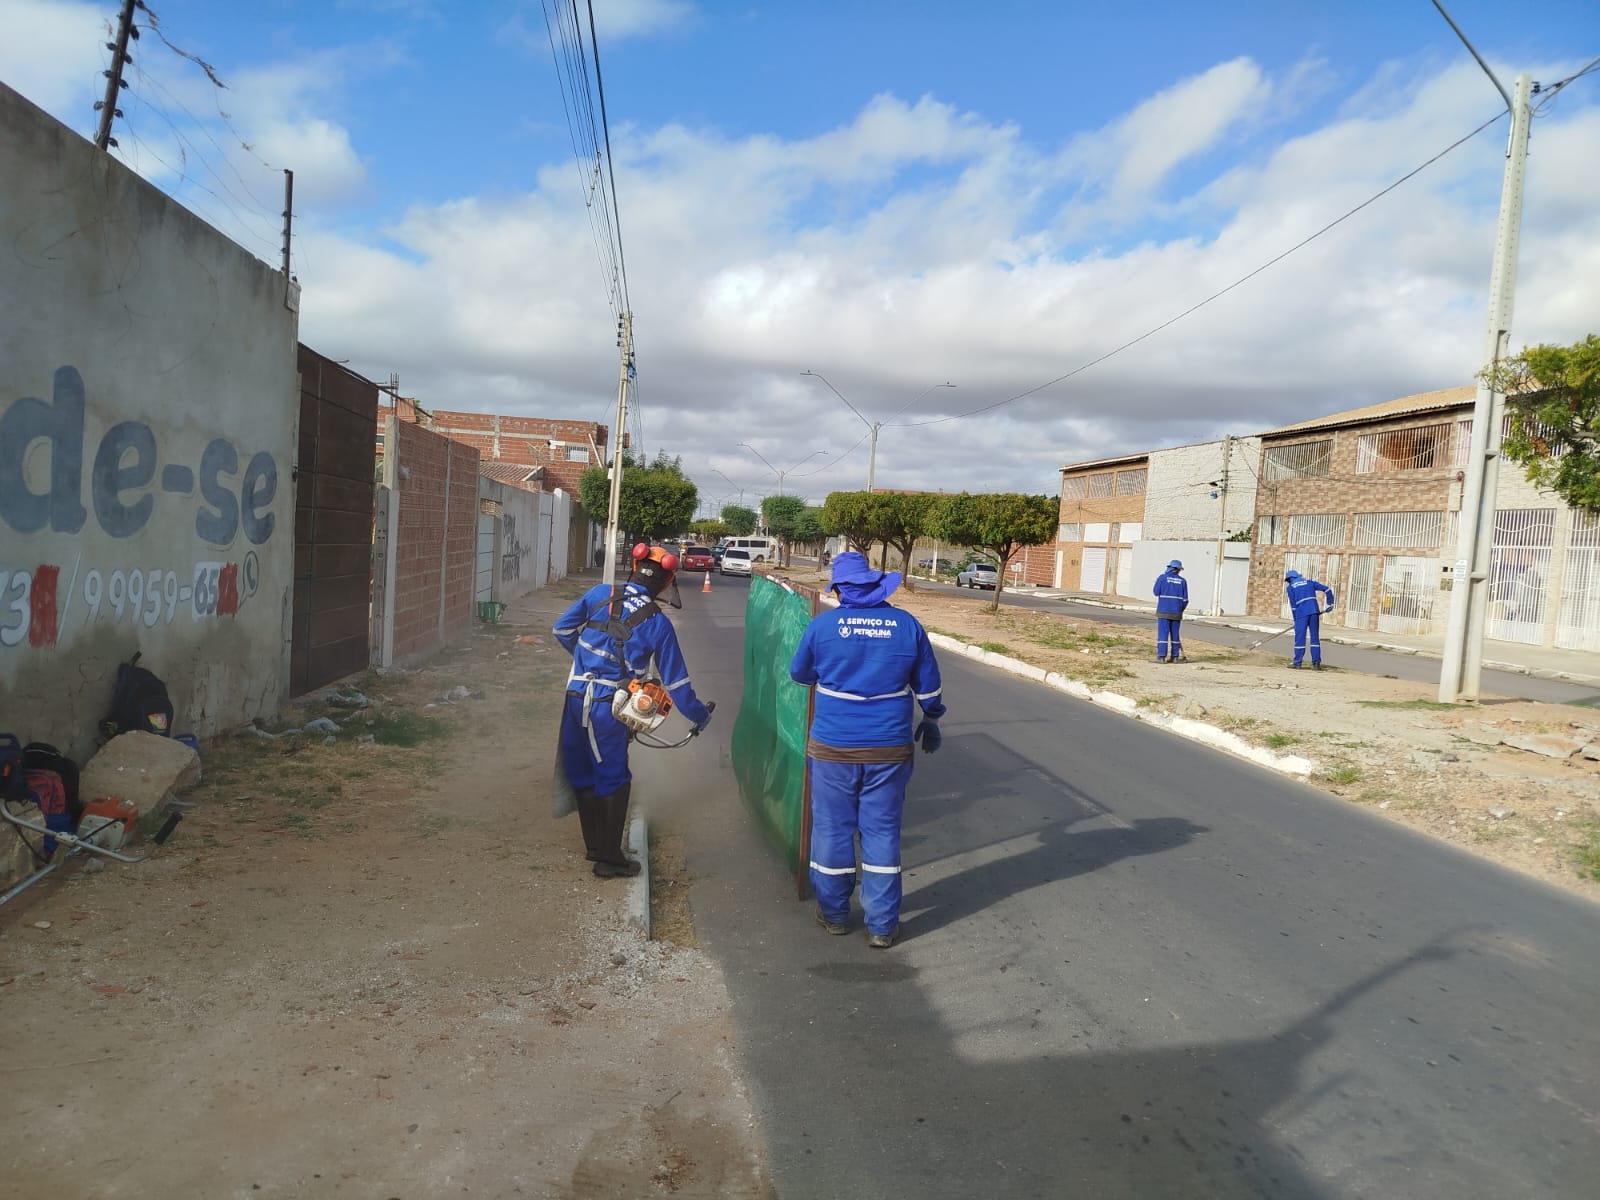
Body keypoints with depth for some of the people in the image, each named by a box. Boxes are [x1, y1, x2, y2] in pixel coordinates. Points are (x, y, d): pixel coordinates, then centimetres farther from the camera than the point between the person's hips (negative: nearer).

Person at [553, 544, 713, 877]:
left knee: (582, 775, 17)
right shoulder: (657, 623, -7)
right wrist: (700, 715, 11)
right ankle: (609, 859, 17)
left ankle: (595, 846, 33)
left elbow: (562, 630, 9)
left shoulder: (599, 594, 0)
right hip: (608, 709, -4)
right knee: (613, 780, 11)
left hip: (575, 697, 4)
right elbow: (675, 680, -2)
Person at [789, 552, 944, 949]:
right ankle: (881, 925, 15)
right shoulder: (907, 624, -3)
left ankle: (834, 914, 26)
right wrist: (931, 720, 22)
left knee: (832, 828, 13)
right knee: (882, 831, 10)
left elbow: (799, 673, 9)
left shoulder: (822, 625, -7)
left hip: (833, 748, -1)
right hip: (890, 748, 1)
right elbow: (928, 684, 5)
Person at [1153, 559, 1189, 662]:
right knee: (1175, 634, 12)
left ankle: (1161, 657, -8)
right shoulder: (1182, 581, 4)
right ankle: (1175, 656, 15)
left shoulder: (1162, 578, -4)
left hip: (1163, 611, -3)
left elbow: (1156, 592, 4)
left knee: (1163, 634, -3)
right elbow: (1185, 600, 4)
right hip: (1176, 613, 3)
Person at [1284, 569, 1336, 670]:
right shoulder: (1309, 582, 20)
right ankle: (1316, 663, 5)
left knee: (1300, 637, 2)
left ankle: (1297, 662, 4)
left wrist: (1296, 620, 13)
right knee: (1315, 637, 8)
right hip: (1314, 611, 3)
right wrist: (1330, 604, 19)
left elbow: (1293, 605, 7)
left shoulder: (1290, 587, 10)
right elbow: (1327, 589, 15)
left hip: (1302, 613, -3)